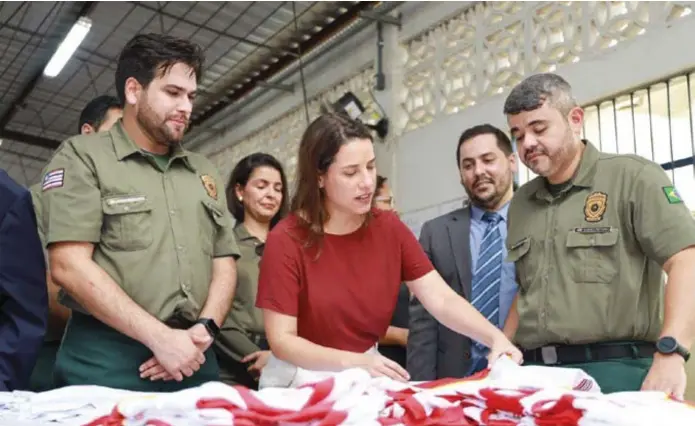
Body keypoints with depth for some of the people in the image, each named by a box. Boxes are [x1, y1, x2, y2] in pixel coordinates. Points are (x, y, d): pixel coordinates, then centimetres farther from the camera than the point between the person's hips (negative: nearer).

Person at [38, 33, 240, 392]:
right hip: (107, 363, -4)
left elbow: (224, 261, 13)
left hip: (193, 360, 5)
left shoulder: (203, 171, 16)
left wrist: (206, 328, -6)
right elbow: (69, 266, -11)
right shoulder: (82, 157, -1)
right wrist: (160, 337, -15)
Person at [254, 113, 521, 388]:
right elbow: (281, 340, -15)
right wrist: (354, 361, -25)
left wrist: (495, 337, -24)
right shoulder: (286, 240, -15)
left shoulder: (390, 228, -3)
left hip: (366, 380, 3)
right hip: (304, 381, -3)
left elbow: (442, 300, -9)